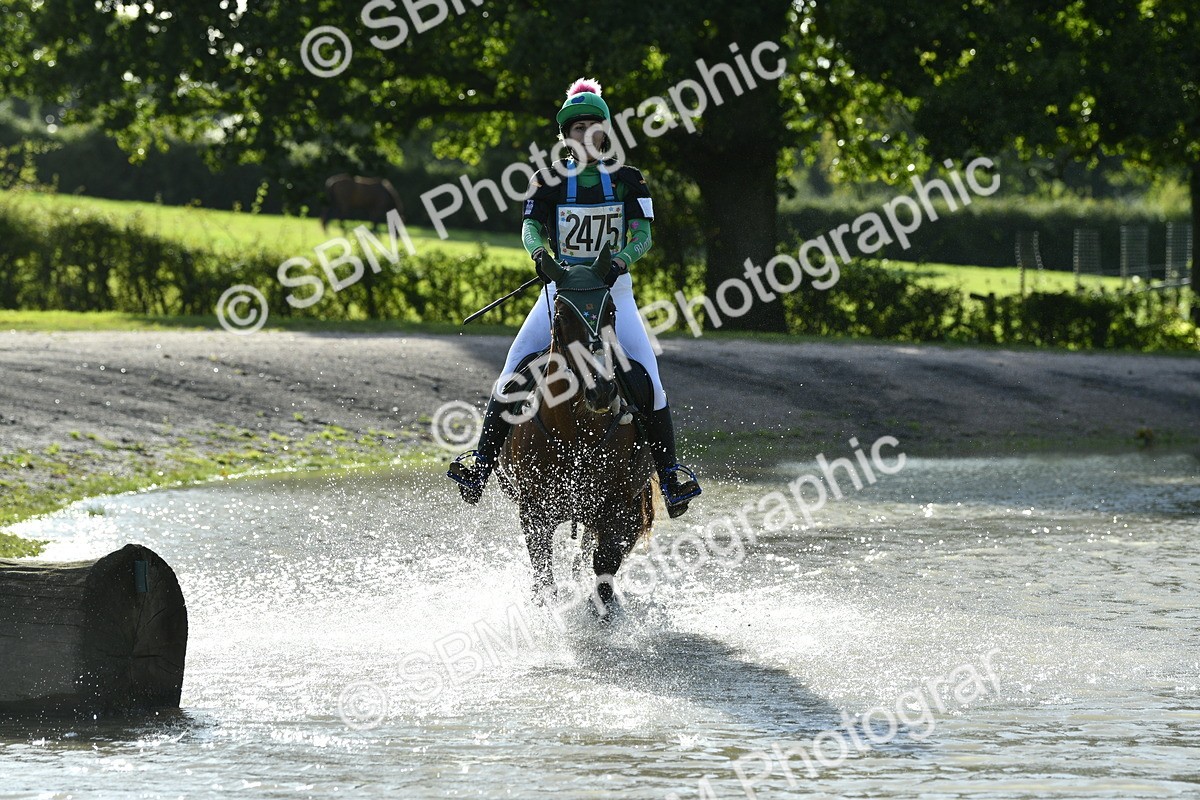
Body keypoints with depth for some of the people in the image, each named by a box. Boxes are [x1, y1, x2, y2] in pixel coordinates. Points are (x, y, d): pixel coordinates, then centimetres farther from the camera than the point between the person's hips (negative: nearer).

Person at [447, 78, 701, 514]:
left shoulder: (626, 179, 2)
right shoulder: (550, 179, 2)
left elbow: (643, 235, -5)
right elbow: (531, 225, -8)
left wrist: (621, 259, -26)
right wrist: (539, 252, -30)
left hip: (613, 287, 0)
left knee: (647, 375, -15)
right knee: (515, 368, -14)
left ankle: (669, 471, -8)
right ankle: (483, 460, -11)